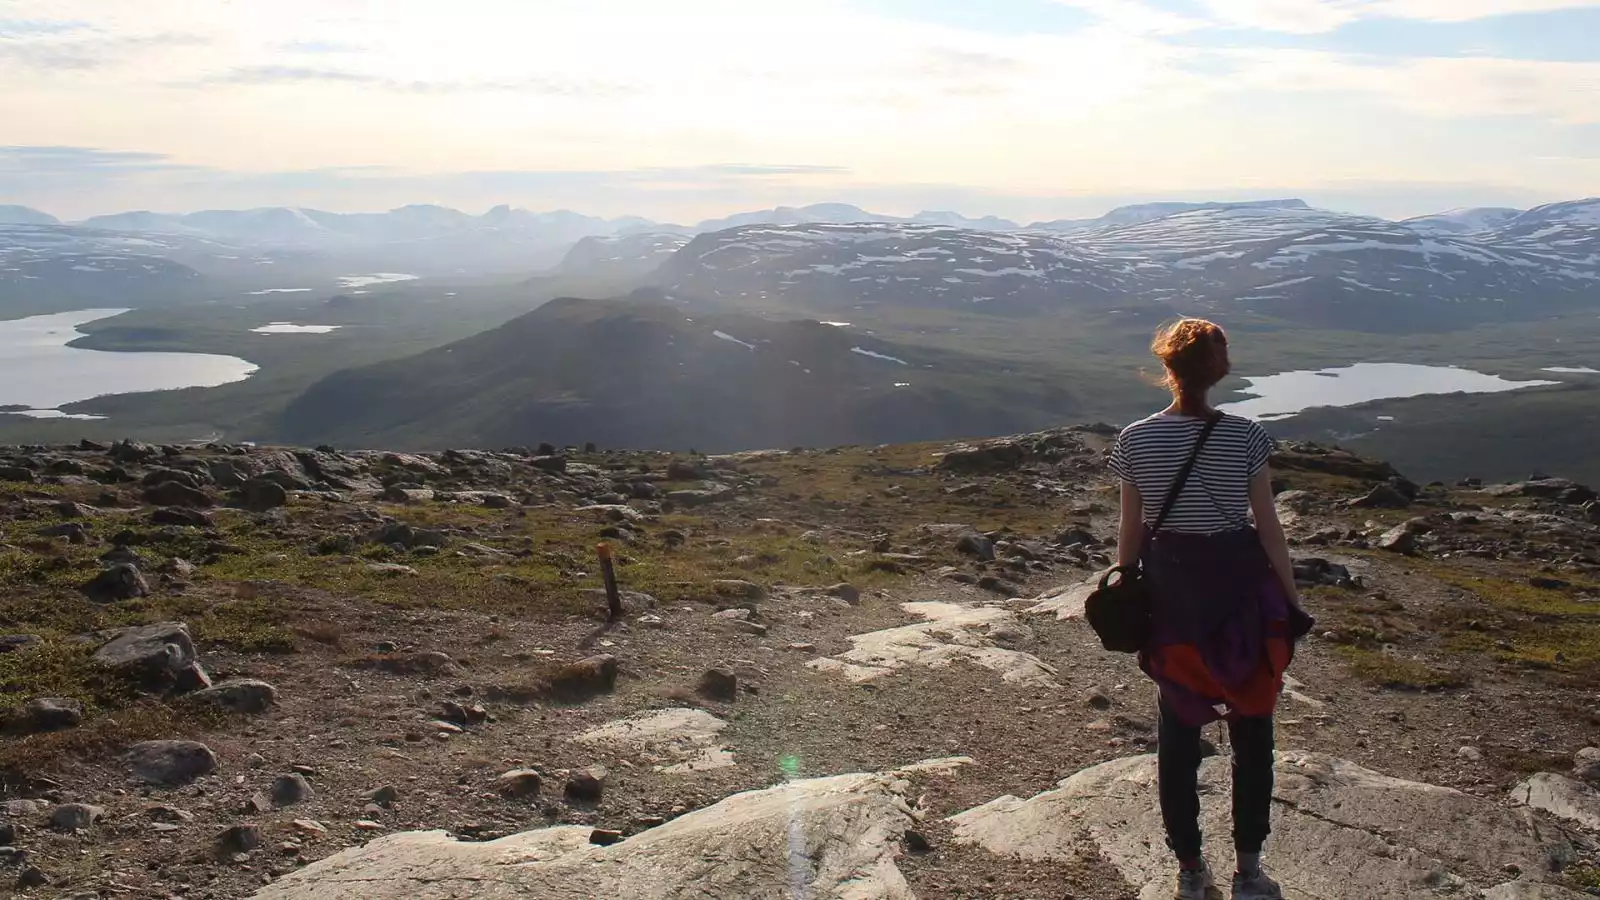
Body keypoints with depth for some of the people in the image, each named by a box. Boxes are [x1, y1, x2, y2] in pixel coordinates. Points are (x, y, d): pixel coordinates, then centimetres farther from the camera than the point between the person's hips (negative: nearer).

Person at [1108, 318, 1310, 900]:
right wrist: (1291, 602, 3)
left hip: (1168, 594, 2)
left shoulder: (1136, 441, -8)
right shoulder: (1245, 437, -13)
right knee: (1251, 732, 13)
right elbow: (1269, 527, -7)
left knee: (1178, 731, 14)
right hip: (1239, 589, -2)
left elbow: (1130, 532, -2)